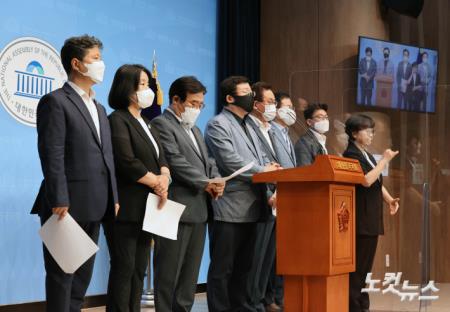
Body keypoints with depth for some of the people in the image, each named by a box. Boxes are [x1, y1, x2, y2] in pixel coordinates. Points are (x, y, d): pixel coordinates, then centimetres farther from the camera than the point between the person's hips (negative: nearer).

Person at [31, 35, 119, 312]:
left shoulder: (99, 108, 21)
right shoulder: (55, 101, -6)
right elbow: (52, 156, -15)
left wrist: (113, 196, 11)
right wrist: (59, 202, -20)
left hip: (94, 207, 8)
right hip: (68, 205, -8)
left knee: (83, 274, 12)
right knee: (62, 275, -1)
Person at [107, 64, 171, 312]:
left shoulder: (146, 123, 19)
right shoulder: (118, 120, -7)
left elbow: (161, 159, 12)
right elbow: (127, 163, -17)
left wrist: (164, 177, -9)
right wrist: (157, 183, -7)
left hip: (146, 207, 8)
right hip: (126, 207, -8)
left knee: (139, 270, 7)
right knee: (124, 268, -7)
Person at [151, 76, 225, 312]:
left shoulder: (194, 130, 23)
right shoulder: (162, 124, -6)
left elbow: (207, 161, 19)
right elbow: (175, 161, -15)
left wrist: (216, 182, -1)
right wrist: (205, 183, -13)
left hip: (198, 209, 9)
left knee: (190, 272, 10)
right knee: (169, 272, -4)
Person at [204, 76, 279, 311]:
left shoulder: (247, 127, 21)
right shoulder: (218, 125, -7)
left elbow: (260, 160, 20)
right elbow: (231, 163, -17)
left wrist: (270, 168, -1)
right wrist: (263, 171, -10)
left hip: (251, 208, 8)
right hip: (230, 209, -8)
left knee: (244, 265, 12)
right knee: (223, 267, -3)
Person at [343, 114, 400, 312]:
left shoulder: (367, 155, 18)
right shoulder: (351, 154, -10)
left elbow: (378, 182, 22)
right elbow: (367, 180, -22)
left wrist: (389, 199, 6)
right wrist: (385, 160, -14)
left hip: (372, 218, 9)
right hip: (361, 218, -9)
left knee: (365, 264, 11)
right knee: (357, 264, -7)